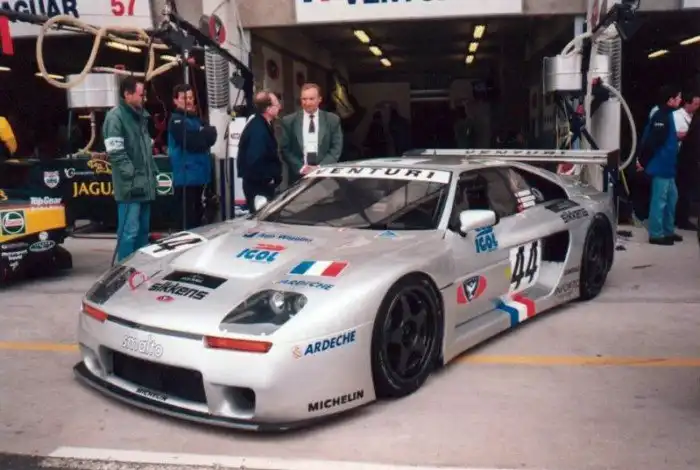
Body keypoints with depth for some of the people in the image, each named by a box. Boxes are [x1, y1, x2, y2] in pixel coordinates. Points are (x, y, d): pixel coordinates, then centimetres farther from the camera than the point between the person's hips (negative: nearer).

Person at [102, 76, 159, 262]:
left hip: (145, 182, 9)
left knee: (143, 229, 15)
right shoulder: (115, 116, -11)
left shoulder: (140, 115, 17)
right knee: (130, 231, -8)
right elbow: (116, 152, -17)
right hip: (130, 184, -9)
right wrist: (132, 174, -19)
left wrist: (152, 171, 16)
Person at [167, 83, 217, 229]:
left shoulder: (196, 118, 19)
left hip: (200, 175, 8)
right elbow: (191, 143, -17)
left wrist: (200, 136, -9)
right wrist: (204, 134, 0)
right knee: (190, 220, -8)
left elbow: (212, 137, 9)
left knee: (198, 216, 14)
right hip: (186, 177, -8)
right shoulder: (176, 120, -7)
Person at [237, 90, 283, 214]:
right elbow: (254, 161, -29)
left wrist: (273, 177, 10)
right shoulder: (258, 129, -23)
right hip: (258, 185, -10)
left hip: (263, 183, 10)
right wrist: (267, 179, -17)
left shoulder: (263, 124, 8)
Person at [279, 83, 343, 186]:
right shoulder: (289, 121, 5)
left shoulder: (333, 119, 5)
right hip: (299, 176, 0)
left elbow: (336, 148, 2)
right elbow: (285, 149, 3)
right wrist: (300, 167, -11)